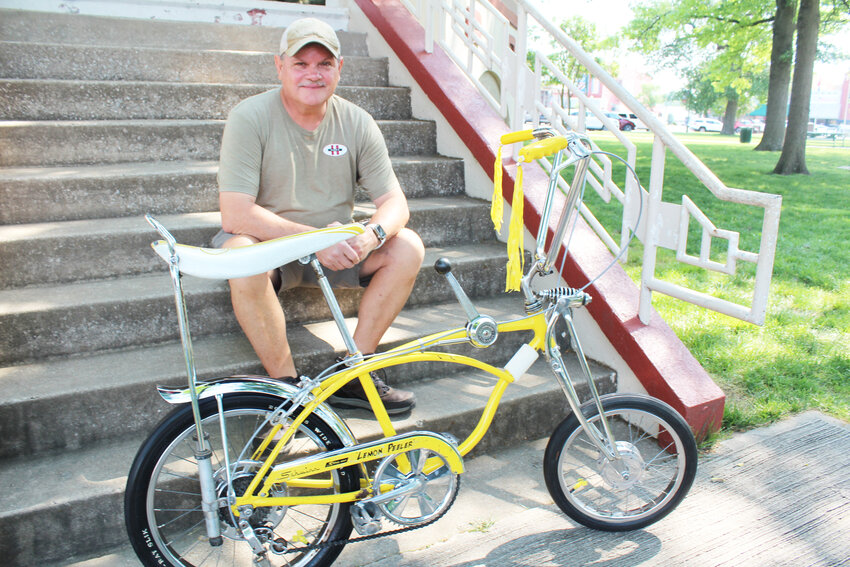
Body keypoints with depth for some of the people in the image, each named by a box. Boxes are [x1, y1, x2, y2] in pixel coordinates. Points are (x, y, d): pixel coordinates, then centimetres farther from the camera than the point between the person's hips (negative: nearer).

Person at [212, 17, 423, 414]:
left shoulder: (357, 123, -3)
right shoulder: (250, 118, -14)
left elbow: (394, 202, -6)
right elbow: (235, 215, -22)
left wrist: (372, 235, -30)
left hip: (335, 247, 4)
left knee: (408, 246, -17)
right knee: (241, 253, -36)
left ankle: (353, 376, -11)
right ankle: (285, 383, -19)